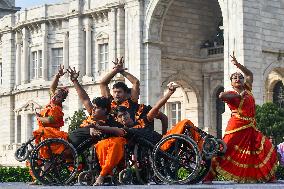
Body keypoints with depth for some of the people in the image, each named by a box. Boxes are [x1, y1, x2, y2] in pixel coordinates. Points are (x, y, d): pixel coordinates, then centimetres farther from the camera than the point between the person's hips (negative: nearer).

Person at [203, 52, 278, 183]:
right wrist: (239, 96, -15)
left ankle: (269, 177, 16)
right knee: (225, 150, -11)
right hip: (237, 128, -7)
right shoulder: (231, 94, -3)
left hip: (251, 128, 7)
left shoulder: (247, 90, 15)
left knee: (266, 150, 6)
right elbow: (221, 96, -27)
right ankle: (209, 177, -11)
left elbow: (250, 74, 30)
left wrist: (238, 65, 19)